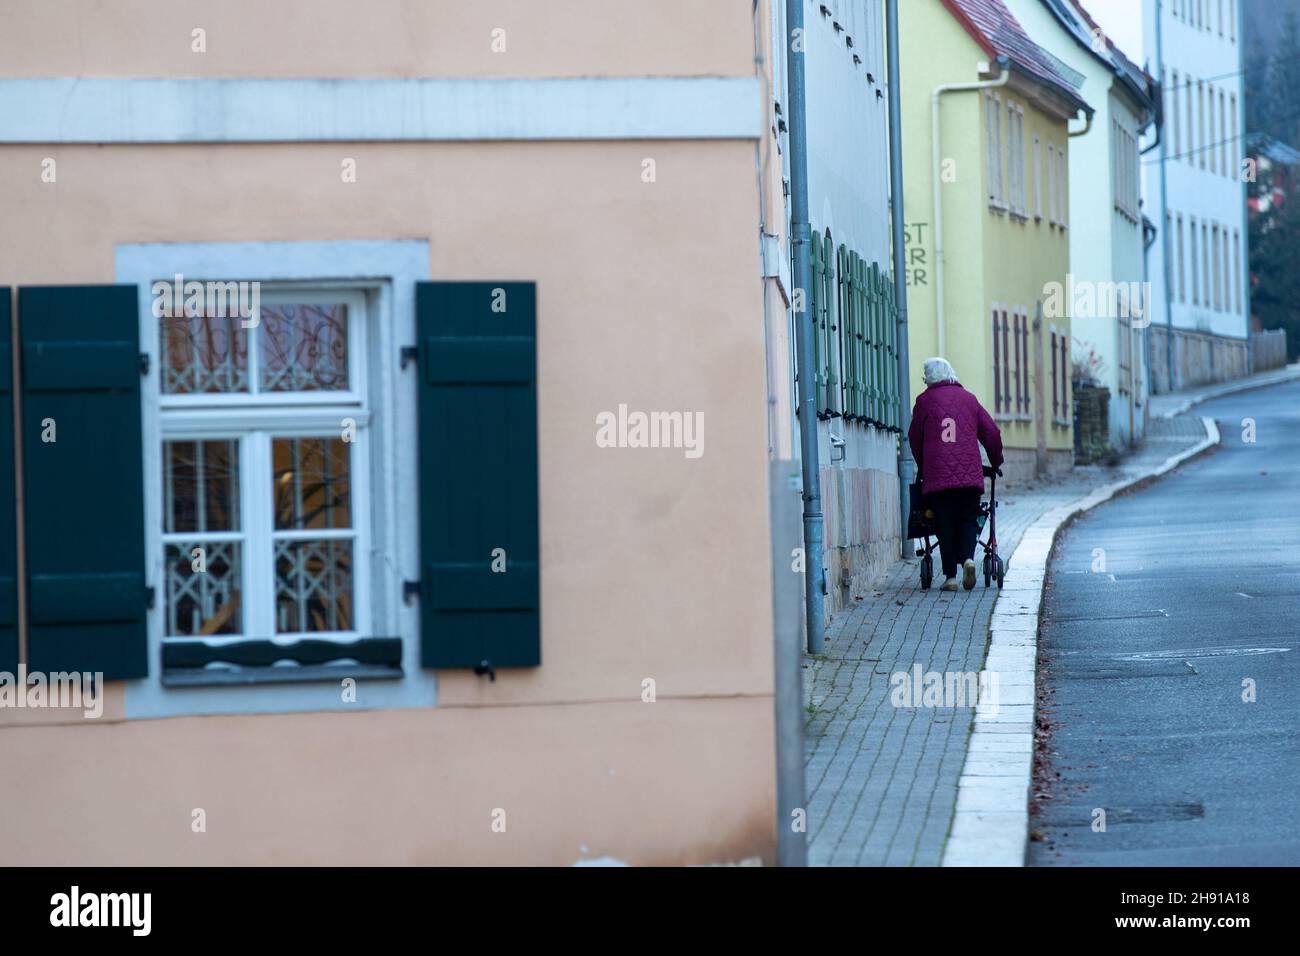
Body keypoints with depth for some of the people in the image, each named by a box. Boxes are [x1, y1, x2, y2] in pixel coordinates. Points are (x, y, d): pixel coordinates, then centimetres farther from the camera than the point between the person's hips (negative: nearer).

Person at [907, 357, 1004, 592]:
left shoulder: (925, 400, 5)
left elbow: (915, 437, 12)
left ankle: (950, 576, 0)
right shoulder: (969, 399, 13)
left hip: (937, 474, -2)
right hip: (970, 474, 2)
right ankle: (968, 558, -16)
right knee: (968, 519, 10)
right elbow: (991, 432, 13)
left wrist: (921, 466, 27)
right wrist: (996, 461, 28)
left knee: (944, 524, 3)